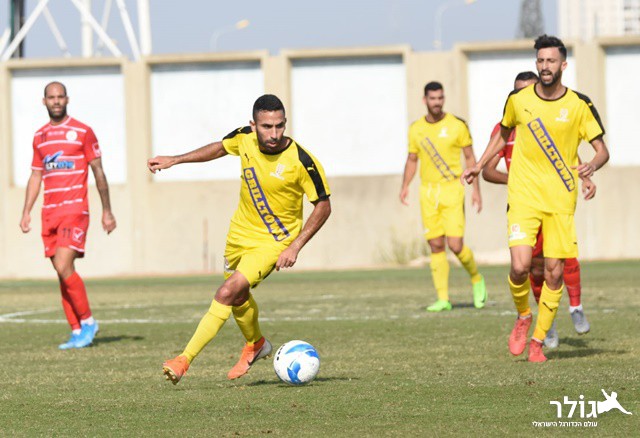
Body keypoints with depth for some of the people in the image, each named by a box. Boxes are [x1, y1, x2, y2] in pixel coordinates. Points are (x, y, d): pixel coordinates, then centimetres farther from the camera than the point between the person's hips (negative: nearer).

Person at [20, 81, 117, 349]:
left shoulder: (82, 132, -2)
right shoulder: (40, 137, 13)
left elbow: (98, 172, 1)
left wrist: (107, 212, 1)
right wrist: (26, 212, 11)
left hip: (75, 209, -6)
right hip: (49, 212, 6)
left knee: (63, 267, -18)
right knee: (62, 272, 4)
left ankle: (88, 322, -3)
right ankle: (77, 332, 9)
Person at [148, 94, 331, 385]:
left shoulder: (301, 161, -26)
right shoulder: (245, 138, -13)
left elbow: (323, 206, -15)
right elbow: (220, 148, 11)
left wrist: (295, 246, -21)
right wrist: (175, 160, 10)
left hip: (273, 241, -6)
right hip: (240, 232, 6)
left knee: (227, 293, -20)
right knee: (238, 298, 23)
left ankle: (185, 359, -15)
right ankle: (255, 345, 53)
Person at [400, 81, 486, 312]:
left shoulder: (457, 126, -3)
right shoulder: (416, 129, 7)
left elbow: (470, 157, 3)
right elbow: (412, 160, 17)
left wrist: (476, 189, -2)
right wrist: (405, 186, 2)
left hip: (452, 189, -3)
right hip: (428, 192, 3)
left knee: (455, 245, -11)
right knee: (436, 246, 1)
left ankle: (476, 279, 17)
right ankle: (443, 299, 5)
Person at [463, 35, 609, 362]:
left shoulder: (579, 105, -3)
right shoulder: (518, 100, 1)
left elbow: (602, 149, 1)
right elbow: (503, 134, 21)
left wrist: (592, 165, -20)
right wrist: (479, 166, 15)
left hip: (561, 200, 0)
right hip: (523, 197, 0)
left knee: (554, 273, -2)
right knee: (520, 267, -16)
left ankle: (538, 341, 15)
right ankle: (523, 317, 14)